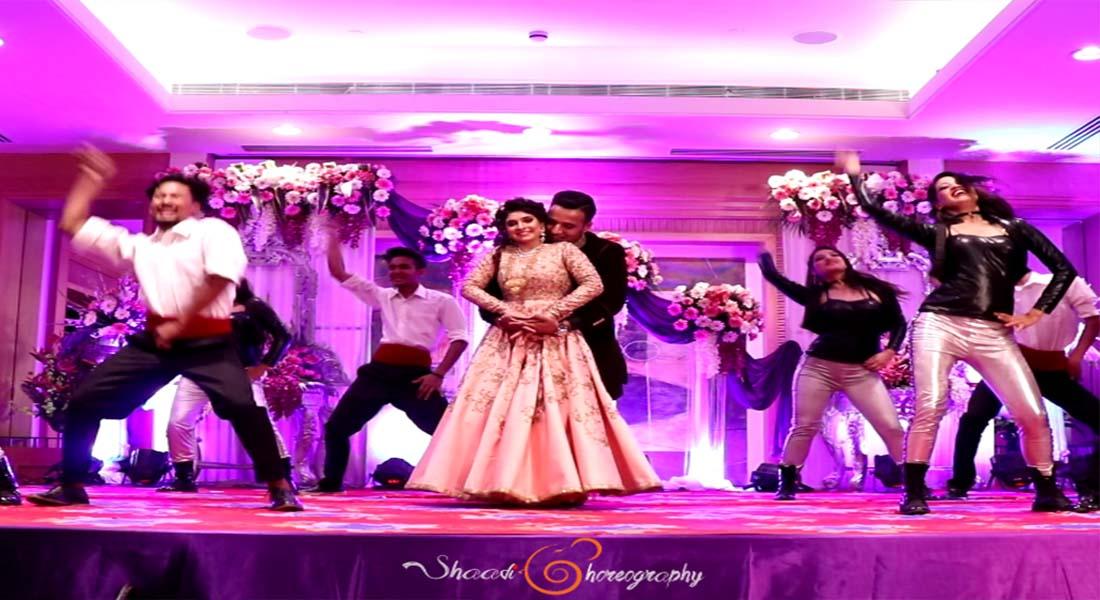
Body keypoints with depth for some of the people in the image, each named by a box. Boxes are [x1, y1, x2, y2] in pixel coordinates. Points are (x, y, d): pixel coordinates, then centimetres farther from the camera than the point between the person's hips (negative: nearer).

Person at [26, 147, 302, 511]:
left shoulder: (213, 231, 3)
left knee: (242, 407, -24)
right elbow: (72, 224, 24)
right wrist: (92, 180, 24)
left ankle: (279, 487, -13)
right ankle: (71, 486, 13)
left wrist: (180, 323, -13)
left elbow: (222, 276, -14)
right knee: (84, 401, 1)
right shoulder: (138, 245, 20)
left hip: (207, 342, -6)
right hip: (155, 340, 6)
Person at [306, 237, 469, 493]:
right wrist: (333, 237, 15)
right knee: (336, 426, 6)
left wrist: (438, 374, -12)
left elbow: (459, 337, -3)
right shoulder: (382, 296, 16)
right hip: (379, 371, 4)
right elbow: (339, 273, 17)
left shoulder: (441, 301, 4)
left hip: (415, 373, -4)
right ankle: (331, 482, 21)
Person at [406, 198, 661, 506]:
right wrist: (503, 309, -8)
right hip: (509, 343, 3)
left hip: (557, 343, -3)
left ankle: (563, 485, -6)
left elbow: (594, 284, -6)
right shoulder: (499, 256, 13)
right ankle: (501, 485, -3)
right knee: (501, 409, -6)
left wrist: (555, 312, -13)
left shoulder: (563, 250, 5)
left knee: (560, 409, -10)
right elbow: (469, 286, 7)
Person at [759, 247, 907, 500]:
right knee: (803, 426, 0)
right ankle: (787, 483, 11)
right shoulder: (816, 295, 6)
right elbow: (773, 276, 3)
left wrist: (889, 352, -3)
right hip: (818, 367, 0)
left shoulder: (876, 291, 7)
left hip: (862, 371, 0)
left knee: (891, 426, -9)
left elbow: (898, 323, 11)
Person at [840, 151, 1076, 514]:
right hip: (939, 325, -1)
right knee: (929, 408, -14)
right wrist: (854, 175, 12)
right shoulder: (937, 232, 14)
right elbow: (877, 212, 8)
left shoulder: (1013, 228, 18)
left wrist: (1035, 314, 7)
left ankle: (1047, 492, 12)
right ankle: (914, 494, -6)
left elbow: (1064, 269, 15)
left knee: (1034, 414, -5)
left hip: (993, 333, 2)